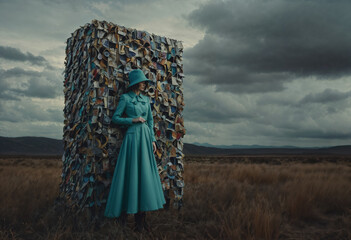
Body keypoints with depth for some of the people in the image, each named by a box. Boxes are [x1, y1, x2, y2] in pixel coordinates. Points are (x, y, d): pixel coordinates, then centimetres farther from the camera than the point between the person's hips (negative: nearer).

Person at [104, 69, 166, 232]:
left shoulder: (146, 99, 15)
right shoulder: (125, 98, 1)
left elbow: (150, 120, 15)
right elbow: (115, 118, -1)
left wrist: (153, 139, 8)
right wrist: (133, 120, -11)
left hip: (146, 137, 5)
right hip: (133, 136, -5)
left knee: (145, 174, 2)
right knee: (130, 173, -5)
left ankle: (141, 216, 8)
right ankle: (123, 211, 9)